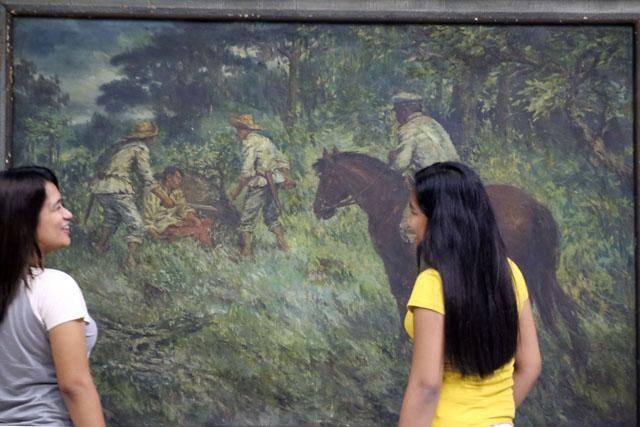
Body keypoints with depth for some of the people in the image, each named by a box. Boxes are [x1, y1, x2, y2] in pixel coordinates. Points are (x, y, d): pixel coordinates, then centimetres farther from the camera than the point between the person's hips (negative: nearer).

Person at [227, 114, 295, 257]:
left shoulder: (250, 143, -10)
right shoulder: (265, 140, 16)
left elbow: (247, 170, -17)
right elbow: (282, 161, 18)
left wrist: (238, 189, -10)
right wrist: (286, 178, 16)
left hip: (259, 184, -8)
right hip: (274, 183, 8)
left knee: (247, 218, 0)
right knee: (271, 215, 21)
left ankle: (246, 251, -2)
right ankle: (283, 244, 20)